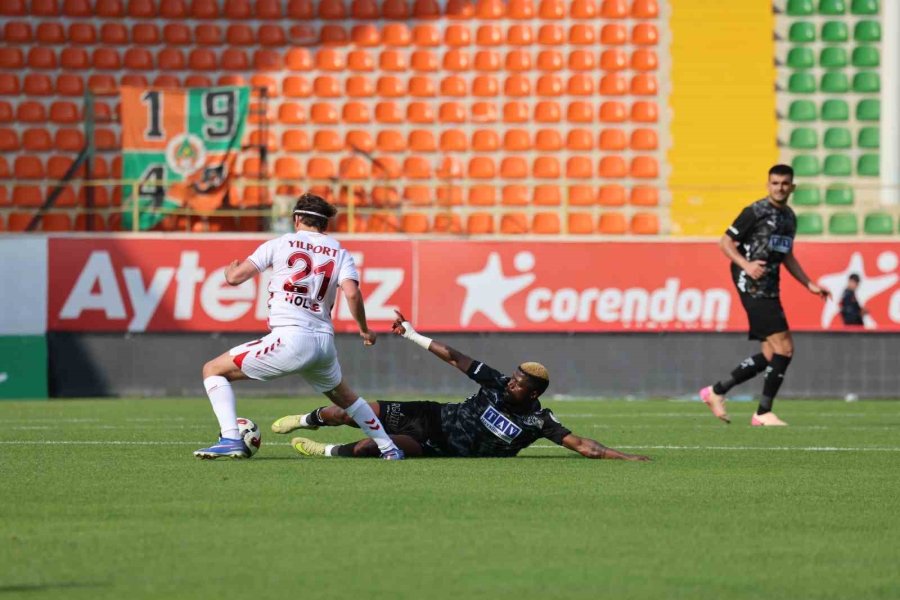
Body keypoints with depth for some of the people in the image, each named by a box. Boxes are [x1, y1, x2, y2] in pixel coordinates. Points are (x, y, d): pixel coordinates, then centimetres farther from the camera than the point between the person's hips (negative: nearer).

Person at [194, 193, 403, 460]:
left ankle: (231, 440, -10)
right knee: (345, 396, 34)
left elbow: (234, 277, 4)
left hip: (290, 338, -5)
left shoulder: (281, 243, 6)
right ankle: (388, 448, 33)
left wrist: (229, 269, 28)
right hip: (324, 341, 5)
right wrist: (364, 330, 10)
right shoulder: (340, 253, 11)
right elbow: (352, 293, -5)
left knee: (213, 370, 6)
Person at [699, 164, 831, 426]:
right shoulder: (755, 212, -8)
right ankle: (763, 412, -6)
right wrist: (746, 265, -23)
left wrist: (810, 285, 21)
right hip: (753, 287, -9)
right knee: (784, 347, -15)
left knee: (771, 355, 8)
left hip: (770, 290, 9)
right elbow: (726, 242, -7)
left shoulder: (789, 217, 16)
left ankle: (716, 391, 20)